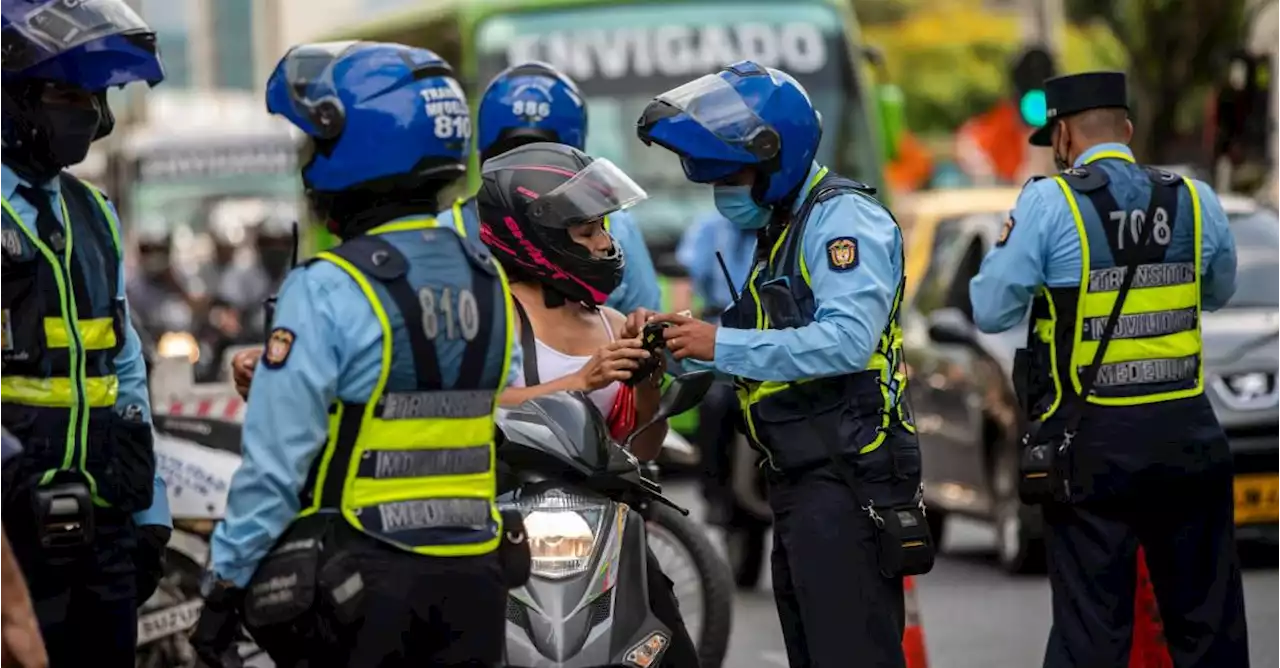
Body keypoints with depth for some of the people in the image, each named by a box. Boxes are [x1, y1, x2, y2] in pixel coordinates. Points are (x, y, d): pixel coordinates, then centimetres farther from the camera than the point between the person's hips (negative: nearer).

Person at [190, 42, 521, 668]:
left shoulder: (329, 292, -14)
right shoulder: (489, 281, 6)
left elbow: (275, 462, -14)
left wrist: (224, 585, -9)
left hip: (356, 580, -6)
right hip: (472, 577, 6)